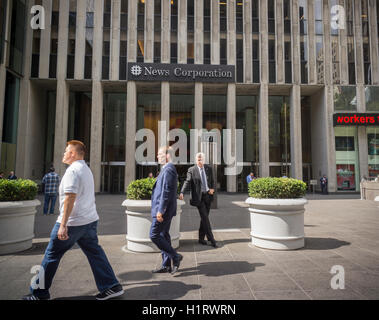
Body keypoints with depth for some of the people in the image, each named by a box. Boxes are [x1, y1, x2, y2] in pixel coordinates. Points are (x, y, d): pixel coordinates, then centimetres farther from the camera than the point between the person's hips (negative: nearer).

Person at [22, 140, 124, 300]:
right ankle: (112, 286, 13)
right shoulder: (86, 169, 16)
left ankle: (39, 293, 23)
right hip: (90, 220, 9)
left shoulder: (72, 170, -14)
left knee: (51, 255, 8)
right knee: (95, 253, 11)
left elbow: (70, 198, -22)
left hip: (73, 222, -9)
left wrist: (63, 225, -24)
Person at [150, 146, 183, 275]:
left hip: (163, 210, -10)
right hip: (164, 210, 10)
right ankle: (166, 265, 23)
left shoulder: (169, 169, -17)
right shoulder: (166, 169, 15)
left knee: (154, 235, -5)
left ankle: (175, 256, 5)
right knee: (163, 236, 14)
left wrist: (160, 210, -23)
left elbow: (166, 191, -23)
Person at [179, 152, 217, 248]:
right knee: (205, 218, -7)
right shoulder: (191, 170, -5)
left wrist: (212, 189, -4)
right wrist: (182, 193, -28)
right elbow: (187, 182, -13)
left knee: (204, 218, 11)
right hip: (198, 197, -4)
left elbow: (212, 181, 15)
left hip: (208, 196, 4)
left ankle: (201, 238, 24)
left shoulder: (209, 168, 7)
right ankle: (211, 239, 0)